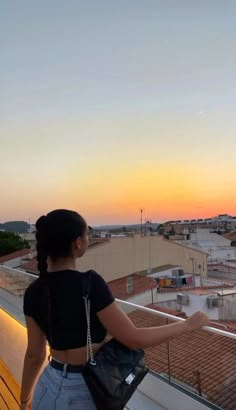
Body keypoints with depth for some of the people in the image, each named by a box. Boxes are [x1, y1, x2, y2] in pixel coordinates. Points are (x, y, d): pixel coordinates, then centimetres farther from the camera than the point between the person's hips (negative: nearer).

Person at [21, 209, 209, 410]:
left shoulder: (34, 292, -7)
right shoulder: (89, 284, -26)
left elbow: (35, 354, 2)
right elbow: (134, 339, -21)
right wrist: (189, 324, -9)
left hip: (50, 389, 5)